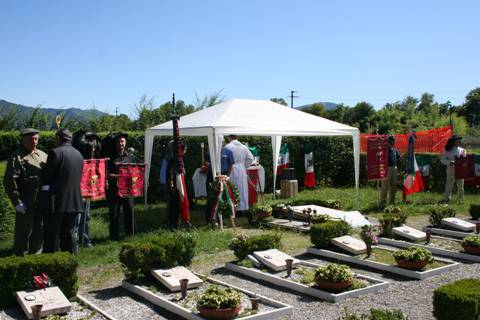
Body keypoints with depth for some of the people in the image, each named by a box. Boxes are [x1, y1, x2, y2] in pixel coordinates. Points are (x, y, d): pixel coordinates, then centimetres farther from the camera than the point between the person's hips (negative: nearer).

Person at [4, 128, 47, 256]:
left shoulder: (43, 155, 15)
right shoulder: (16, 157, -5)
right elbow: (9, 181, -11)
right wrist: (16, 202, -16)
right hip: (26, 202, -6)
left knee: (39, 231, 14)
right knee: (24, 231, 1)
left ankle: (36, 253, 29)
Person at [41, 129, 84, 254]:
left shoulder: (55, 152, -10)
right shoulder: (78, 154, 11)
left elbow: (46, 176, -10)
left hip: (58, 201, -6)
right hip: (74, 201, 6)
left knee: (51, 235, 1)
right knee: (69, 233, 13)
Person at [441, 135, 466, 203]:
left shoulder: (462, 150, 9)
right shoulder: (448, 150, -2)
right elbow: (442, 160, -4)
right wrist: (449, 162, -21)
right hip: (451, 170, -3)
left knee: (460, 186, 9)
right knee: (449, 184, -3)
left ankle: (460, 199, 20)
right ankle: (447, 199, 4)